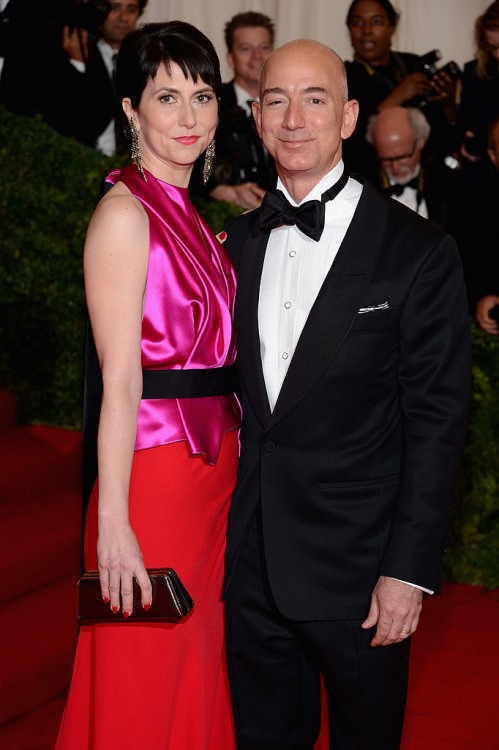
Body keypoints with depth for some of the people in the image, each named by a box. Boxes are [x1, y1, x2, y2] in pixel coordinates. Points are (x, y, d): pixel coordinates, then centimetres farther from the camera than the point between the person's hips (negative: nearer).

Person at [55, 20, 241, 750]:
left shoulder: (189, 213, 14)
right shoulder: (126, 211, -12)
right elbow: (121, 380, -18)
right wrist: (112, 523, -20)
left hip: (214, 466, 8)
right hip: (156, 470, -8)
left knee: (197, 674, 16)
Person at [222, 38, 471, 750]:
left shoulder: (418, 250, -7)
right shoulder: (238, 241, 8)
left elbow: (437, 419, -9)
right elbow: (236, 390, 10)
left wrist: (409, 569, -13)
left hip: (358, 569, -4)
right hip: (251, 563, 4)